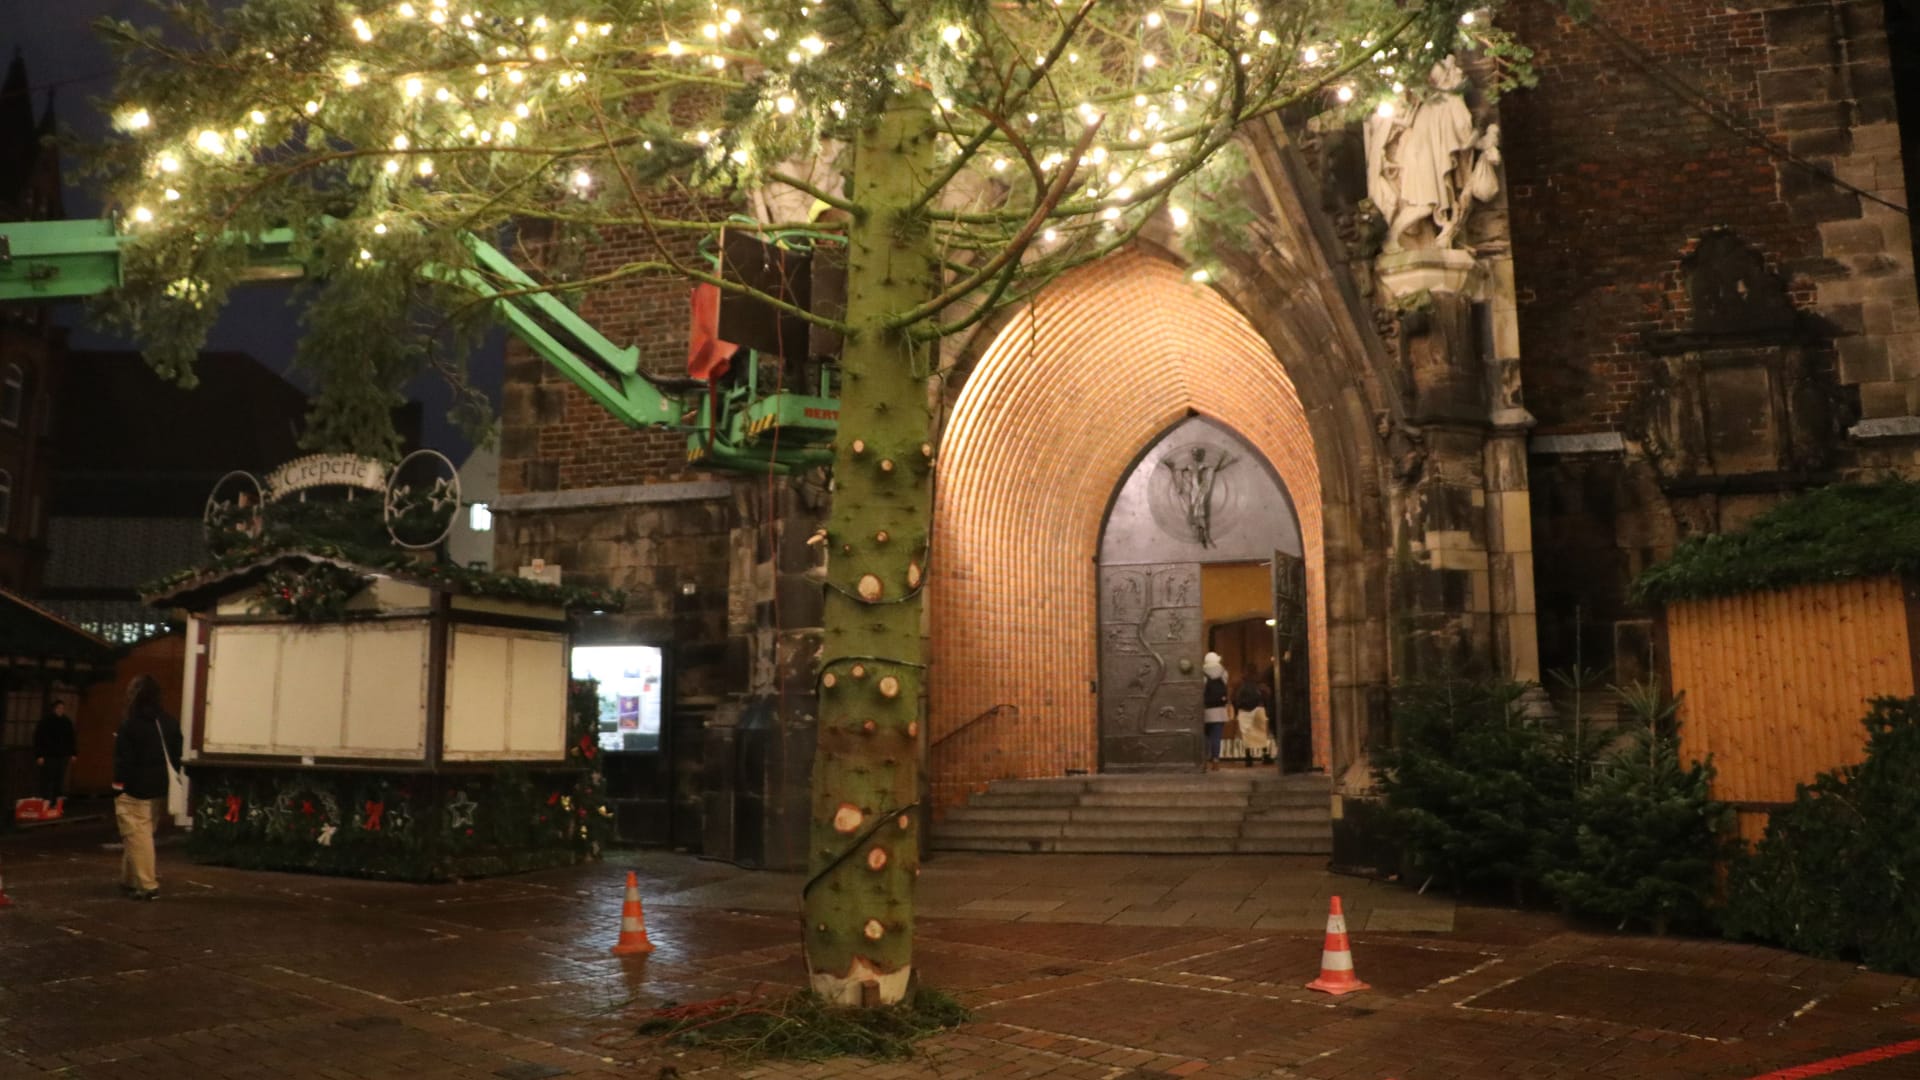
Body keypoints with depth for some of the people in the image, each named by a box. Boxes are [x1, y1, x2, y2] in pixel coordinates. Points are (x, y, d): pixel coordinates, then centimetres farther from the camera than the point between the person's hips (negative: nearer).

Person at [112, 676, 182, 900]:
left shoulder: (130, 725, -12)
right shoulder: (169, 723, 7)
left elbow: (123, 761, -13)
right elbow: (176, 756, 11)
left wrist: (118, 787, -7)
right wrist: (169, 779, 16)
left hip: (134, 791, -7)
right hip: (158, 790, 7)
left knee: (137, 836, -3)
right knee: (141, 835, 18)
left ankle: (147, 885, -5)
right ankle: (129, 881, 27)